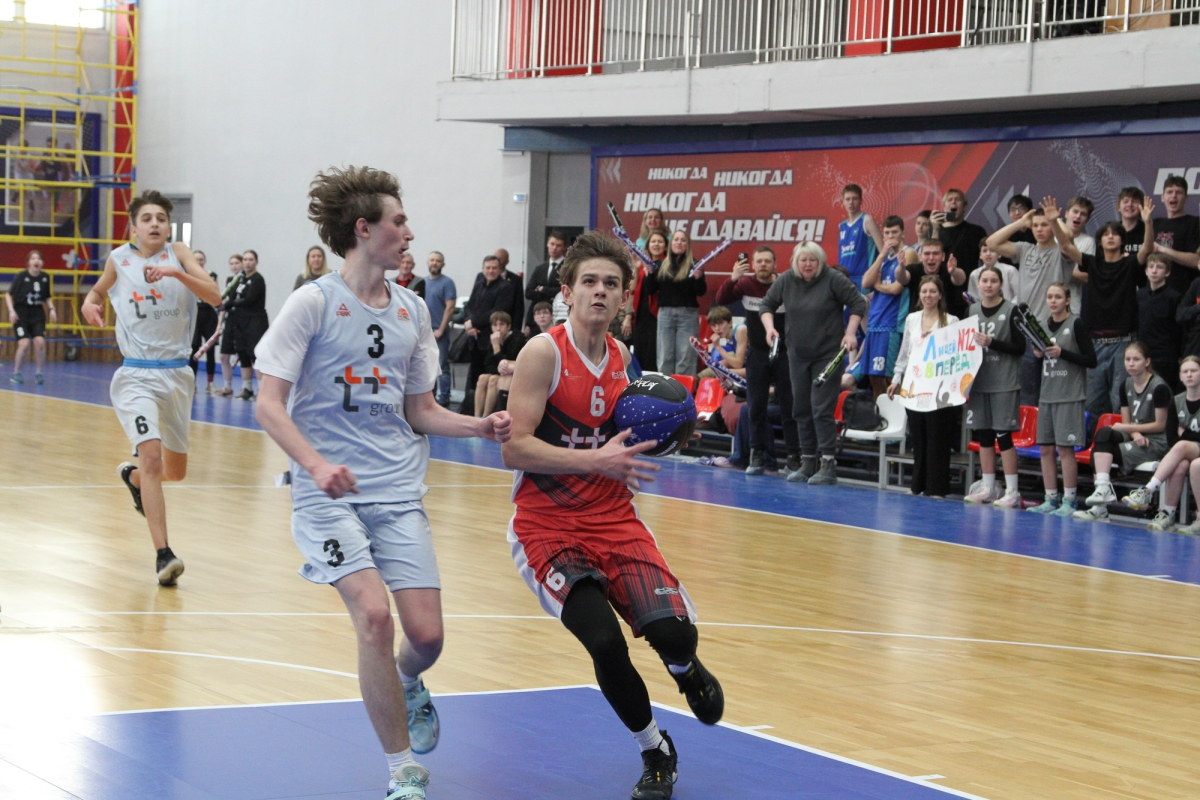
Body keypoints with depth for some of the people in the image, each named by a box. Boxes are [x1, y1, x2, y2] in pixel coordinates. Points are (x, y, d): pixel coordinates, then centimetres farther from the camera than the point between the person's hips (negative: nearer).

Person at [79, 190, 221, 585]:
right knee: (151, 454, -23)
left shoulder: (178, 253, -3)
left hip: (178, 374, 2)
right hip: (137, 375, -2)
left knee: (175, 471, 15)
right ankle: (163, 554, -23)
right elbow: (100, 289, 22)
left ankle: (132, 476, 51)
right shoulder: (118, 259, 1)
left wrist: (175, 272, -30)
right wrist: (90, 302, 0)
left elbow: (214, 296, -16)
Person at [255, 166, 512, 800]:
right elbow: (269, 405, -9)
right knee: (373, 613, -21)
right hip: (329, 493, -4)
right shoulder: (314, 303, -6)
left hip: (397, 492, 5)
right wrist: (316, 464, -25)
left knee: (426, 633, -5)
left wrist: (481, 426, -2)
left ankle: (407, 685, 35)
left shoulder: (411, 311, 10)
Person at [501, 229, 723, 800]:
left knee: (672, 632, -18)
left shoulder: (620, 357, 7)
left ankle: (684, 668, 22)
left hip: (613, 519, 4)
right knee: (605, 643, -22)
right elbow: (515, 449, -20)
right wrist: (596, 461, -28)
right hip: (547, 524, -4)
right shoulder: (545, 352, -13)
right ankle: (654, 751, 6)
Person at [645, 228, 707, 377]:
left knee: (686, 359, -3)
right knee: (665, 358, 6)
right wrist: (649, 273, -6)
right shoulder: (661, 265, 9)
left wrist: (698, 277, -22)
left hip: (688, 315, -3)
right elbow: (651, 290, 8)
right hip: (665, 314, 3)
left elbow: (701, 292, -4)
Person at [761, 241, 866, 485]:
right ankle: (807, 463, 18)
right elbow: (767, 305, 12)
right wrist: (769, 327, -5)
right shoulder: (785, 281, 2)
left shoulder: (834, 280, -10)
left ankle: (829, 465, -9)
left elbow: (858, 304, -6)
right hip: (798, 355, 5)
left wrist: (851, 332, -15)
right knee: (801, 410, 9)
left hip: (828, 354, -5)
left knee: (822, 409, -12)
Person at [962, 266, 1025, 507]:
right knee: (983, 435, 8)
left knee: (1003, 435, -5)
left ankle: (1012, 492, -1)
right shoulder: (971, 310, 10)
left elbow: (1020, 348, -7)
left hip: (1004, 384, -5)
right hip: (978, 381, 5)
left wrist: (992, 343, -17)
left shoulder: (1011, 311, -4)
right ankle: (988, 488, 17)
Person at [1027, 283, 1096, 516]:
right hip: (1047, 394, 6)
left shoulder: (1076, 324, -7)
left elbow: (1091, 360, -10)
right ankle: (1051, 499, 12)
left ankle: (1069, 501, -1)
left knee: (1065, 448, -6)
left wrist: (1061, 353, -17)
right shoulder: (1043, 324, 11)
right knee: (1045, 448, 5)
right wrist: (1038, 353, 1)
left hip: (1069, 396, -6)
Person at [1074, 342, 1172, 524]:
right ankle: (1103, 489, -35)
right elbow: (1126, 422, 9)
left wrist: (1128, 428, -14)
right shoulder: (1126, 386, 8)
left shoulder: (1159, 387, -13)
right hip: (1136, 437, 6)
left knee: (1105, 454, -25)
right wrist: (1135, 434, -14)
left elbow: (1160, 425, -11)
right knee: (1103, 434, -24)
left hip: (1158, 443, -6)